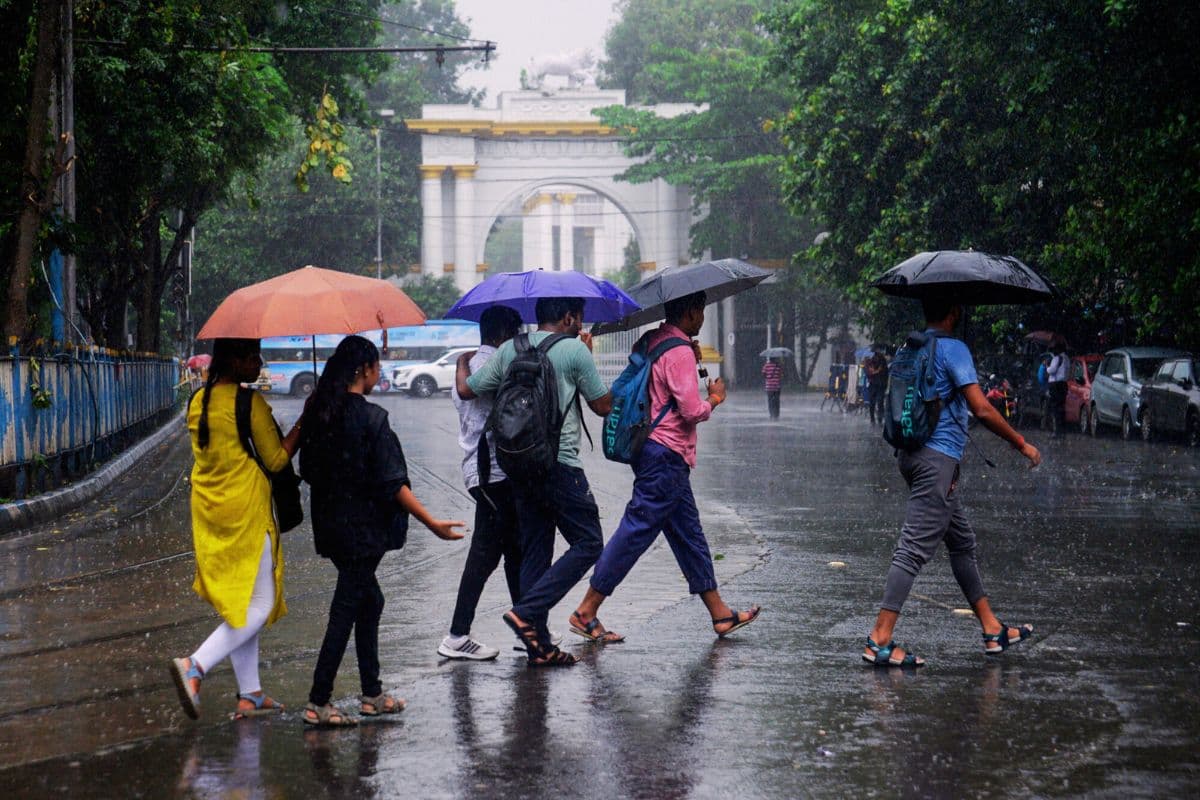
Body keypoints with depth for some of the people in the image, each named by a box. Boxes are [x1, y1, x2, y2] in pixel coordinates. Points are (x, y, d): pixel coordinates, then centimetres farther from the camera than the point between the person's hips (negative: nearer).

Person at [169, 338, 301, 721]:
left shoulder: (198, 401, 8)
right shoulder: (250, 403, -15)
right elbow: (276, 459, -9)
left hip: (208, 515, 8)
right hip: (246, 514, -8)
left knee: (237, 604, 14)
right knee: (258, 605, -2)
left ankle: (249, 694, 16)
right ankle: (195, 667, -18)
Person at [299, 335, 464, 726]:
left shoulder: (318, 413, 4)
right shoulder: (372, 418, -16)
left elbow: (308, 469, 12)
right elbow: (392, 483, -17)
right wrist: (433, 524, -13)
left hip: (330, 526, 8)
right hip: (362, 528, -8)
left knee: (369, 600, 18)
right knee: (346, 610, -3)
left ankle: (372, 693, 22)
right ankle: (318, 703, -2)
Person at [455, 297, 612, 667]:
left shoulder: (509, 350, 10)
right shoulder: (574, 350, -5)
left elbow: (466, 389, 13)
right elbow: (603, 405, 1)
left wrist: (462, 362, 33)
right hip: (559, 463, -7)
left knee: (534, 552, 11)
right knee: (588, 544, 1)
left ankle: (539, 646, 10)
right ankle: (527, 612, -12)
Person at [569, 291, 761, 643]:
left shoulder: (652, 343, 12)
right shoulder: (679, 352, -16)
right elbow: (692, 411, -19)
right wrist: (714, 398, 1)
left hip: (656, 453, 10)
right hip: (667, 455, -10)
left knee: (689, 533, 13)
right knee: (635, 532, -6)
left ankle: (720, 613, 19)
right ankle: (586, 612, -4)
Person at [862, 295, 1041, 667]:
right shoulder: (953, 349, -12)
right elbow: (981, 410, -17)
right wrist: (1021, 444, -7)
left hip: (915, 453, 10)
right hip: (938, 457, -10)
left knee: (962, 541, 16)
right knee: (915, 548, -10)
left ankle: (992, 630, 23)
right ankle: (880, 640, -13)